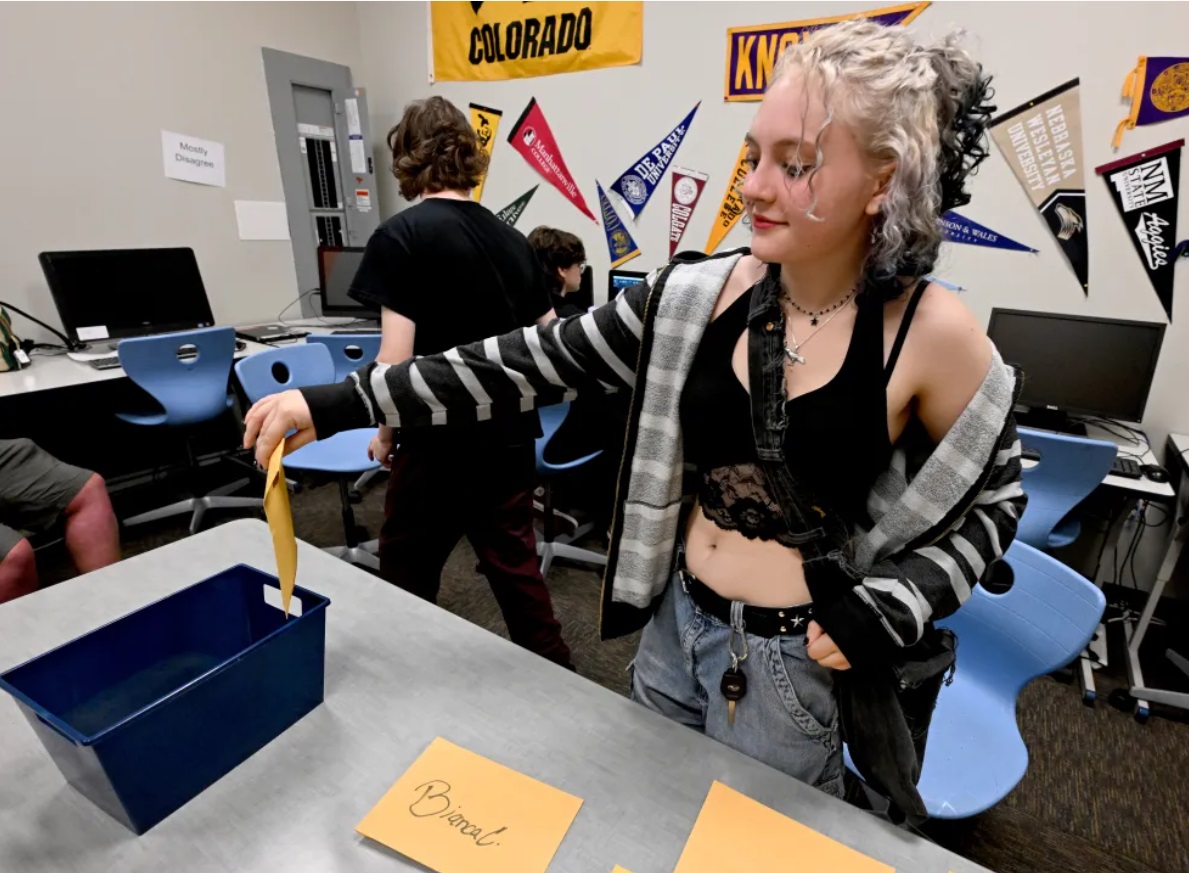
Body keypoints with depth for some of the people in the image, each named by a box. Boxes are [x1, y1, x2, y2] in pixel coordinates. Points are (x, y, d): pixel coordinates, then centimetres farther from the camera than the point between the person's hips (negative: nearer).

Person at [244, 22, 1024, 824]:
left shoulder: (933, 335, -17)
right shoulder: (702, 296, -10)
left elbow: (995, 499, -2)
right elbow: (537, 363, -10)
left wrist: (887, 607, -17)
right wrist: (340, 404, -12)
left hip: (789, 663, -3)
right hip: (673, 625, 4)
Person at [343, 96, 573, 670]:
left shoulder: (401, 235, -10)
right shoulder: (513, 239, 7)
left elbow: (396, 359, -17)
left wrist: (385, 433, -1)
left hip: (439, 443, -6)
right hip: (511, 438, 6)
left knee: (406, 586, 14)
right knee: (515, 566, 19)